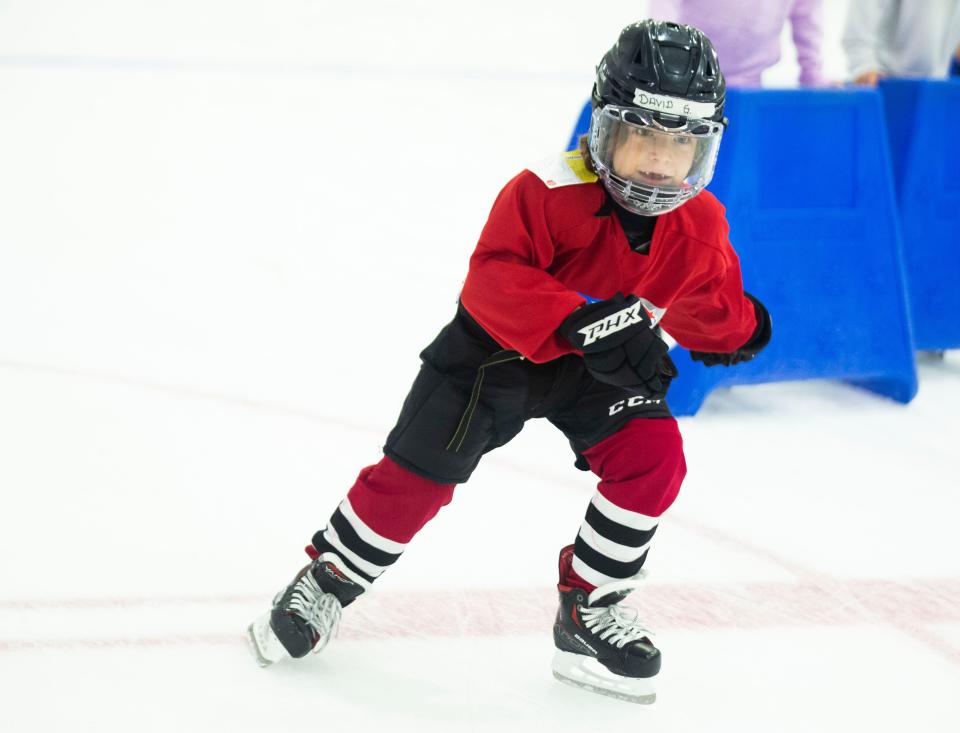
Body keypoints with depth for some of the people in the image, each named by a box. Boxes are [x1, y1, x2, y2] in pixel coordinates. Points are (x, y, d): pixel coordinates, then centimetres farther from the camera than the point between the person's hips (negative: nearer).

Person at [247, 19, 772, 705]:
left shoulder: (701, 225, -12)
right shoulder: (547, 192, -30)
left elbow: (707, 304, 9)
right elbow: (493, 281, -39)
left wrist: (737, 330, -7)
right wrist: (577, 322, -49)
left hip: (606, 364, 4)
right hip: (498, 349, -4)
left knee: (654, 457, -17)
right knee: (418, 471, -4)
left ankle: (589, 610, -1)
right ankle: (328, 579, 21)